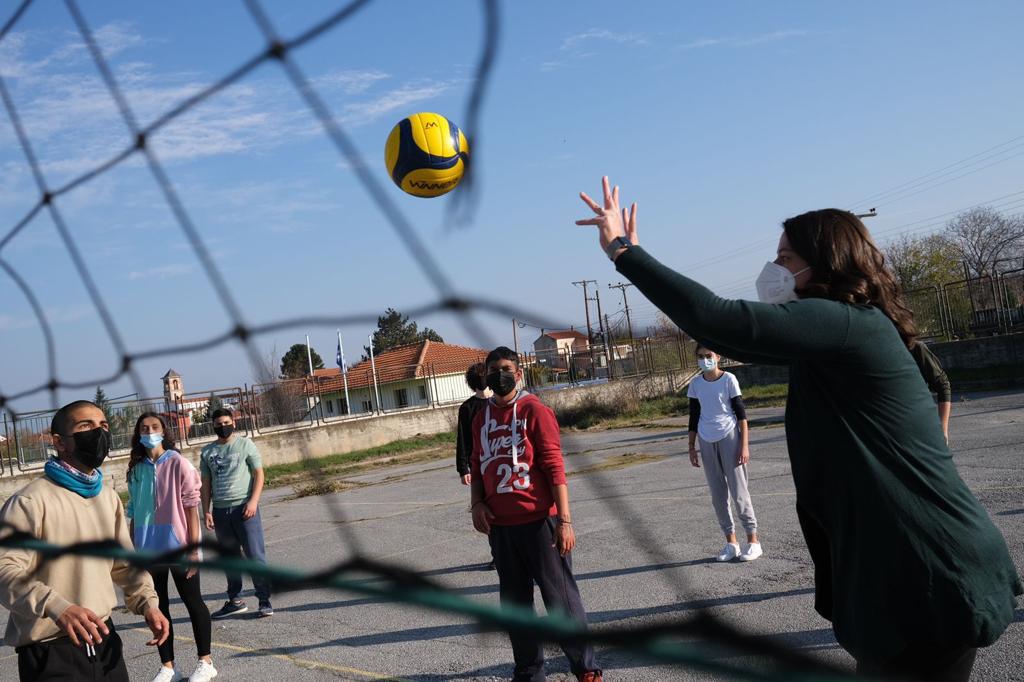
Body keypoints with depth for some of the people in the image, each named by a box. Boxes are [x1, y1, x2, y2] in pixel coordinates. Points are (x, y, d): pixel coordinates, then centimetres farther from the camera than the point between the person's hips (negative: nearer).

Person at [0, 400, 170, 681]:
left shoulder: (109, 497, 8)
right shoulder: (30, 501, -16)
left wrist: (147, 602, -1)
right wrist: (56, 607, -38)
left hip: (103, 640, 7)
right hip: (50, 652, -7)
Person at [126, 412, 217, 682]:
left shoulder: (178, 463, -9)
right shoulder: (136, 469, 5)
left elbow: (191, 507, -10)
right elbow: (133, 512, 9)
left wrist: (194, 548, -14)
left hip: (178, 547, -5)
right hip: (149, 550, 5)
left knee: (193, 602, 6)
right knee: (157, 607, 11)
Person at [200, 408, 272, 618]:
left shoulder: (245, 444, 2)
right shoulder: (207, 451, 12)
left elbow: (259, 474, -1)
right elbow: (206, 483, 14)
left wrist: (253, 501, -12)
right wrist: (206, 511, 5)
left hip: (244, 507, -4)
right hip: (220, 510, 4)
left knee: (255, 555, -5)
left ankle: (265, 600, 0)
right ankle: (235, 601, 19)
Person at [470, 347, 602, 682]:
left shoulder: (534, 410, -7)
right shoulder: (480, 418, 10)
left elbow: (554, 466, -11)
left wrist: (564, 520, -15)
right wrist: (477, 503, 0)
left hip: (538, 522, -6)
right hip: (500, 526, 6)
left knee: (560, 597, 2)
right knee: (515, 601, 13)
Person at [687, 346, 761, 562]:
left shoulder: (729, 379, -5)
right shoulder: (695, 384, 5)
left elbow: (741, 413, -4)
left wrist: (744, 445, -9)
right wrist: (692, 447, 10)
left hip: (729, 438, -4)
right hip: (707, 442, 4)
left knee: (738, 491, -3)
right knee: (718, 495, 7)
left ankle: (753, 540, 6)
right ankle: (731, 542, 15)